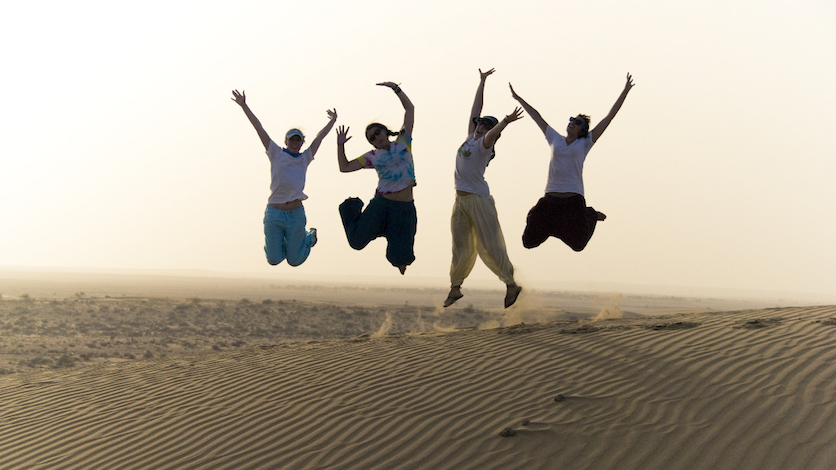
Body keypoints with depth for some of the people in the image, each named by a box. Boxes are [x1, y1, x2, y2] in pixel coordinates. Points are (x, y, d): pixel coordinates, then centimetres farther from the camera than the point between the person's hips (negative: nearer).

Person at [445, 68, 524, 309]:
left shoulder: (484, 145, -5)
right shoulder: (470, 139, 13)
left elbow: (491, 134, -27)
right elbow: (475, 110, 19)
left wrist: (505, 122, -48)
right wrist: (481, 83, 26)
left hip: (479, 199, -7)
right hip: (460, 200, 7)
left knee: (489, 246, -6)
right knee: (461, 248, 11)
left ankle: (511, 284, 1)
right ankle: (455, 287, 17)